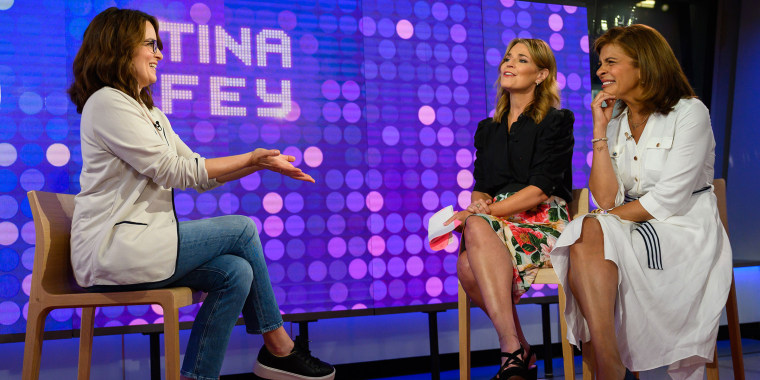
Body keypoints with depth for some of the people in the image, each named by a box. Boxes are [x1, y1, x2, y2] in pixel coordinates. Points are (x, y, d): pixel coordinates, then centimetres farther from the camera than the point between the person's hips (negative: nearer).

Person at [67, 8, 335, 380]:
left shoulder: (148, 111, 20)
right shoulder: (107, 103, -10)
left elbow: (198, 174, 14)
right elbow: (172, 170, -15)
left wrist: (260, 162, 2)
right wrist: (251, 158, -9)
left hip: (138, 242, 8)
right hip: (111, 249, -8)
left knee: (236, 273, -12)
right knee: (242, 229, -11)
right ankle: (279, 348, 2)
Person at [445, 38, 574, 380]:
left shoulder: (556, 121, 4)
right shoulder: (488, 128, 22)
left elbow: (540, 189, -9)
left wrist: (481, 213, -18)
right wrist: (478, 203, -11)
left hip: (544, 223, -4)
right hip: (498, 221, 4)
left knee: (479, 229, -36)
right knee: (468, 266, -32)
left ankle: (512, 351, -34)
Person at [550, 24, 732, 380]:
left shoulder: (689, 113, -5)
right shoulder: (615, 121, 12)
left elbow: (669, 198, -14)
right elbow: (607, 200, -1)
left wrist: (607, 218, -10)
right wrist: (600, 130, -3)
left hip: (685, 232, -5)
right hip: (636, 229, 5)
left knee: (591, 231, -29)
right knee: (582, 239, -27)